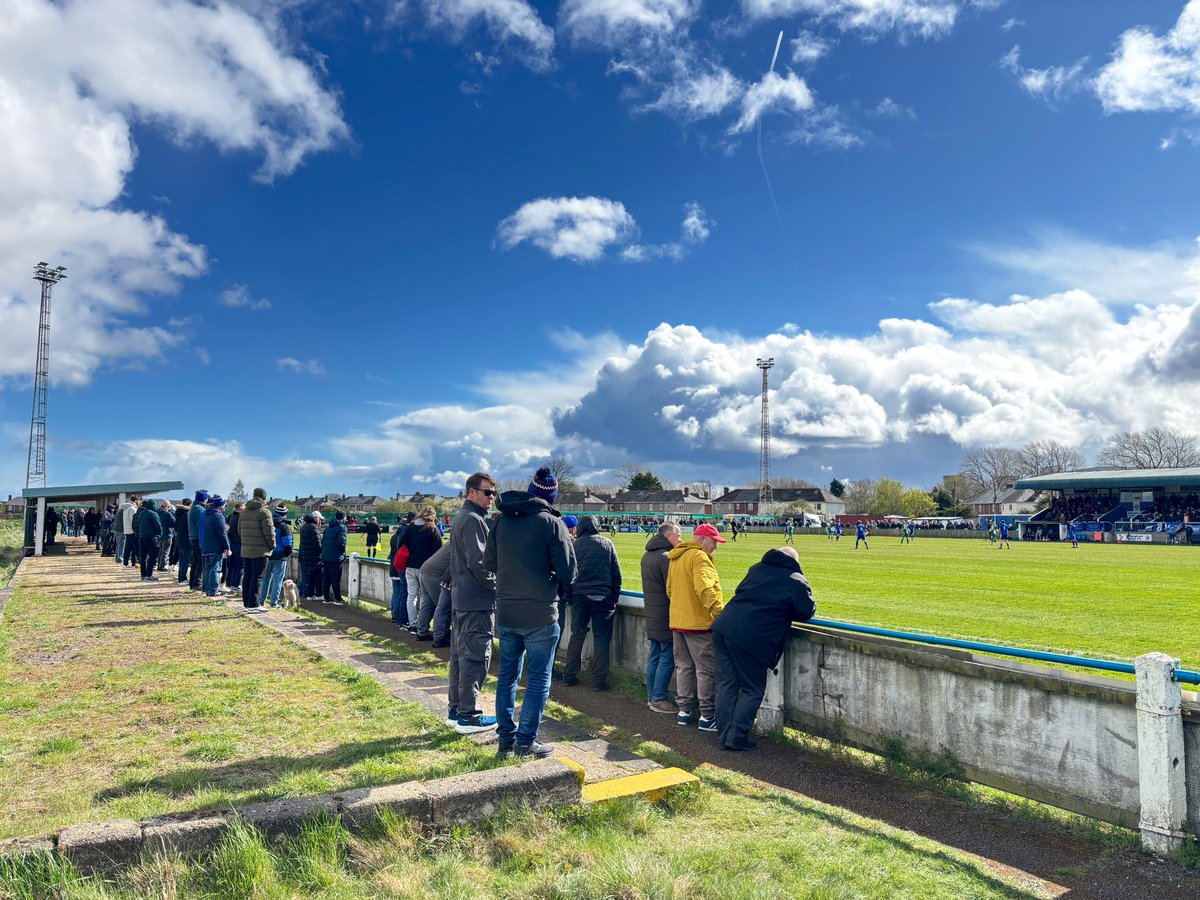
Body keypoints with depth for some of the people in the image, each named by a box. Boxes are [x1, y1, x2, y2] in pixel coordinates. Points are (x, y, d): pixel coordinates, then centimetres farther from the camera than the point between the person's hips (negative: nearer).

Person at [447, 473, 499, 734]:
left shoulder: (460, 517, 16)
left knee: (460, 654, 14)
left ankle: (455, 709, 22)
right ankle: (469, 715, 0)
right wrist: (497, 586, -11)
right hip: (477, 599, -10)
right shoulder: (474, 520, -16)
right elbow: (478, 562, -21)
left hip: (460, 597, 10)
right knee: (476, 656, -4)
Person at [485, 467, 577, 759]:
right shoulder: (552, 524, -12)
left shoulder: (502, 521, 3)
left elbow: (489, 563, 10)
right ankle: (526, 742, 9)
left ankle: (506, 739, 22)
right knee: (538, 679, 6)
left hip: (505, 614, 5)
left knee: (507, 675, 15)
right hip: (540, 616, -5)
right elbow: (567, 573, -12)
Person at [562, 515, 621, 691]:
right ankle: (599, 680, 4)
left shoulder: (575, 545, 3)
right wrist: (615, 598, 12)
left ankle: (569, 676, 18)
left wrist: (570, 597, 16)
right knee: (601, 638, 4)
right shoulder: (606, 543, 3)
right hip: (602, 598, -2)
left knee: (577, 636, 13)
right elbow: (616, 574, 4)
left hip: (579, 597, 2)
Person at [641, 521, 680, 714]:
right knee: (667, 659, -2)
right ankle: (658, 699, 0)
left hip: (651, 614, 9)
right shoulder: (667, 557, -17)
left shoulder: (647, 555, 13)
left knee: (654, 657, 14)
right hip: (666, 615, -9)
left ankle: (652, 696, 19)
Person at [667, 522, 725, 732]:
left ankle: (684, 711, 21)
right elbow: (704, 589, -27)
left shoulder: (675, 558, 15)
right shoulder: (699, 557, -15)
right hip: (698, 623, -9)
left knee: (684, 667, 16)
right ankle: (707, 716, 3)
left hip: (677, 622, 9)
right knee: (706, 670, -1)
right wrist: (720, 612, -24)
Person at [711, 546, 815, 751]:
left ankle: (723, 735, 17)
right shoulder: (797, 582, 2)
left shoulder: (757, 568, 17)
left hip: (723, 627, 6)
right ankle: (736, 737, 6)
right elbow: (807, 612, 9)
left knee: (726, 685, 13)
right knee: (752, 690, 10)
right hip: (751, 639, -6)